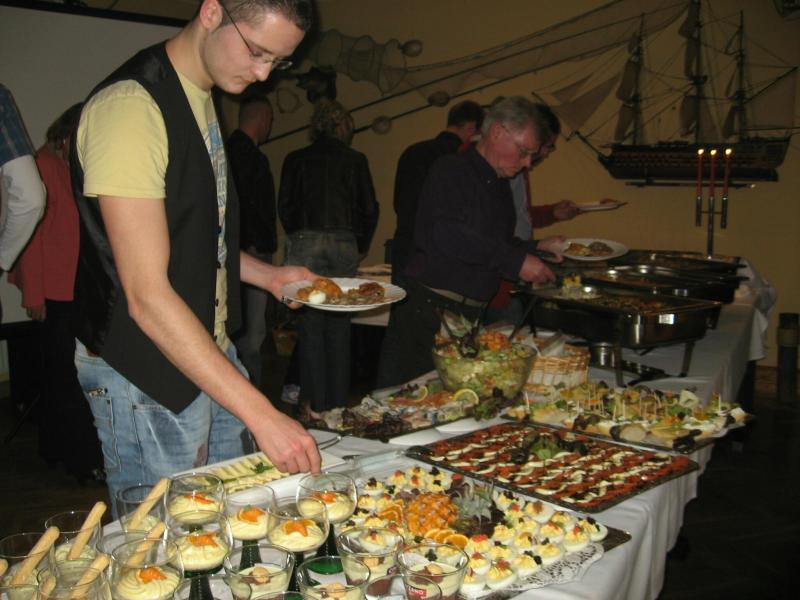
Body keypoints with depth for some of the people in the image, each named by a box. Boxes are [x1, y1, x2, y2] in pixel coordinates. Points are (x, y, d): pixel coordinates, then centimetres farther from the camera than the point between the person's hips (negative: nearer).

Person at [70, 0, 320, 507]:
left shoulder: (203, 99, 9)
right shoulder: (130, 106, -21)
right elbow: (147, 296, -27)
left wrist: (267, 275, 6)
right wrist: (261, 414, -29)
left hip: (210, 355, 9)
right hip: (145, 376, -8)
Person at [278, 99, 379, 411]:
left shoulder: (296, 159, 6)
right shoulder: (356, 160, 7)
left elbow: (285, 206, 5)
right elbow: (370, 208, 6)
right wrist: (361, 246, 19)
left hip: (305, 243, -1)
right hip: (345, 244, 1)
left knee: (310, 324, 3)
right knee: (339, 325, 8)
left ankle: (315, 403, 4)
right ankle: (338, 401, 13)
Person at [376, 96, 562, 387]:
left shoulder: (500, 185, 18)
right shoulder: (452, 170, -9)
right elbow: (448, 235, -24)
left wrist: (534, 248, 10)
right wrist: (516, 261, -21)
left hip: (470, 314, 8)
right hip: (429, 308, -8)